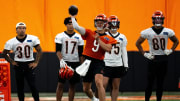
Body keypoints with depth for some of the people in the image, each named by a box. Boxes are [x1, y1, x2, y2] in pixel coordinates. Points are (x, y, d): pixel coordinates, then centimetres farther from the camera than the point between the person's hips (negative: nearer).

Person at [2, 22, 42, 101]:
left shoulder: (33, 39, -5)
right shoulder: (11, 42, -5)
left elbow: (39, 51, 4)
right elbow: (4, 53, 8)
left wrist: (36, 62, -3)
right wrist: (12, 62, 1)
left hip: (29, 65, -1)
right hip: (18, 65, 1)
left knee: (32, 85, -8)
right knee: (19, 86, 6)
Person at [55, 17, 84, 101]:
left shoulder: (79, 37, 7)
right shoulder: (60, 36, 0)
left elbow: (81, 53, 9)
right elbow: (58, 50, -6)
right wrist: (61, 60, -22)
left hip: (75, 63, 2)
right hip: (64, 62, -2)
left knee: (72, 85, 4)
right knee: (60, 84, -3)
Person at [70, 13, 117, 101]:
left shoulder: (108, 38, 5)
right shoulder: (89, 33, 8)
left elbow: (108, 49, -14)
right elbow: (76, 27, -3)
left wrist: (98, 39, -16)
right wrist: (72, 17, -2)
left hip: (98, 63, -3)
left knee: (99, 83, -29)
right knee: (86, 89, 13)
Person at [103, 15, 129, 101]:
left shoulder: (122, 37, 9)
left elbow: (124, 52, 12)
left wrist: (126, 65, 7)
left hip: (118, 65, 3)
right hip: (106, 64, -3)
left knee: (116, 87, 4)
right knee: (103, 84, -12)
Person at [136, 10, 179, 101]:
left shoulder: (168, 32, -1)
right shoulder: (147, 32, -6)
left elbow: (176, 41, 17)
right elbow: (138, 43, 7)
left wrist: (171, 50, 4)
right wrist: (144, 54, -1)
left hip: (163, 59, 2)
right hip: (152, 59, -2)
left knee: (160, 82, 7)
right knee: (150, 82, -3)